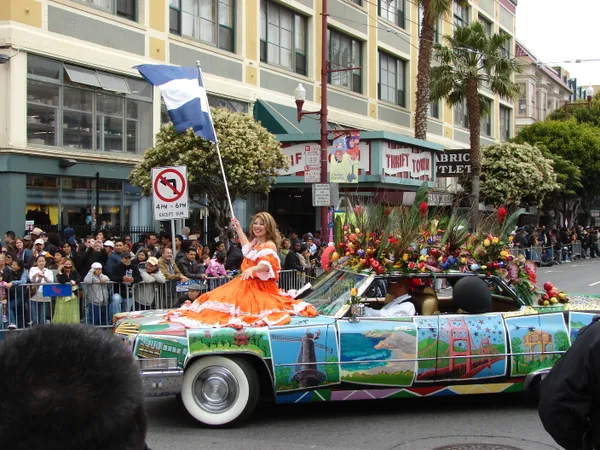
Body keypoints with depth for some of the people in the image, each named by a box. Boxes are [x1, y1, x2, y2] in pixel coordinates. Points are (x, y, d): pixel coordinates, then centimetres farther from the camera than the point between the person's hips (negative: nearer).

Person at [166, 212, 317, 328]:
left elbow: (266, 265, -31)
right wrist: (238, 228, 43)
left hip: (261, 286, -9)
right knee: (221, 297, -4)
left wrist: (252, 269, -50)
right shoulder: (255, 242, 15)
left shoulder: (270, 245, -14)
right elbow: (246, 247, 40)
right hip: (247, 282, 9)